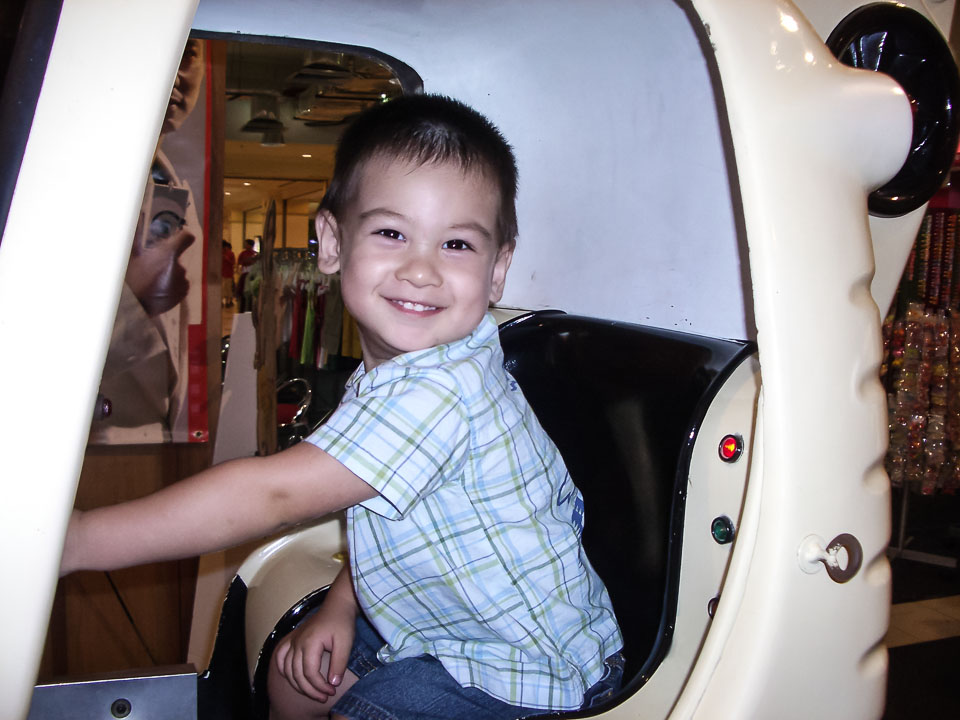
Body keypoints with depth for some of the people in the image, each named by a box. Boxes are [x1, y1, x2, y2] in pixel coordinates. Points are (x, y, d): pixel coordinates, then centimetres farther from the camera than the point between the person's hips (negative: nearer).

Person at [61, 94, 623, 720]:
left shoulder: (441, 389, -34)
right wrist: (342, 606, 0)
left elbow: (273, 494, -35)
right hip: (450, 627, 9)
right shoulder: (384, 376, -3)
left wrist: (77, 537, -31)